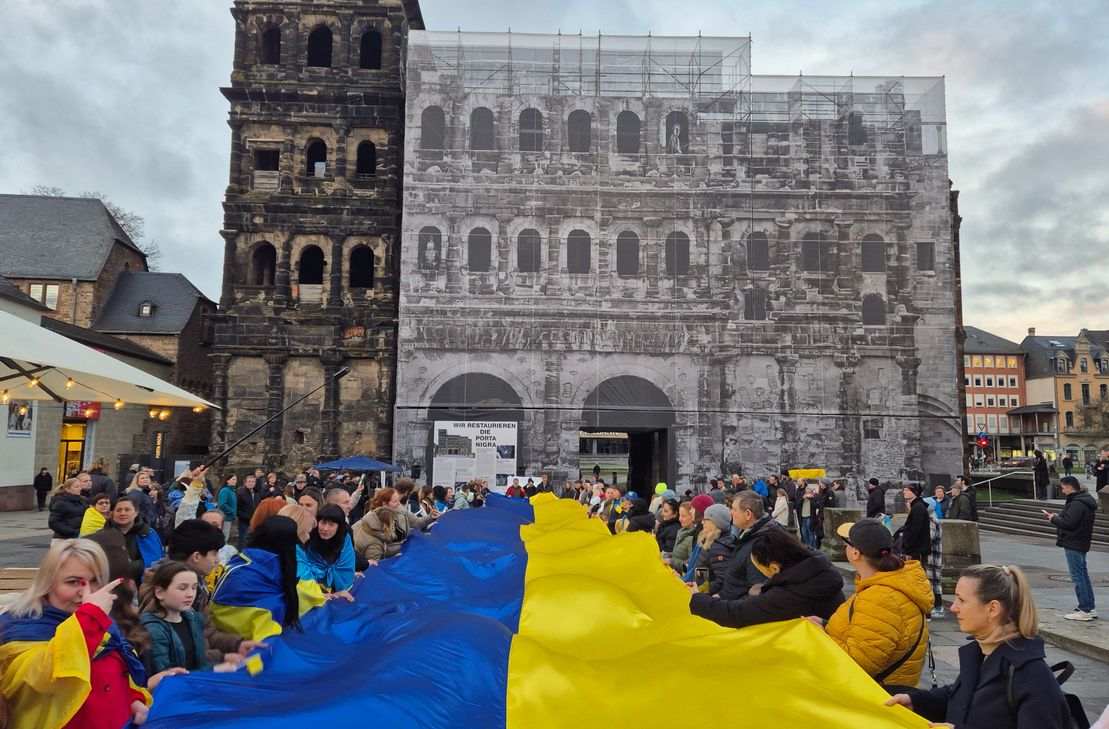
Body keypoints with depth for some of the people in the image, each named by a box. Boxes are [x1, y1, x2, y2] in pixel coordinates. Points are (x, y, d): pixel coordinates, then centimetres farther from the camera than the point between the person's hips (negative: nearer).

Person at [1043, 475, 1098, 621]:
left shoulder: (1077, 504, -21)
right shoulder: (1085, 501, 14)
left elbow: (1068, 523, -26)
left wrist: (1054, 519, -9)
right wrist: (1058, 517, 7)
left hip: (1073, 545, -11)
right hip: (1081, 544, 11)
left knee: (1077, 577, -6)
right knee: (1083, 575, 16)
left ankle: (1084, 611, -3)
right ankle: (1090, 608, 23)